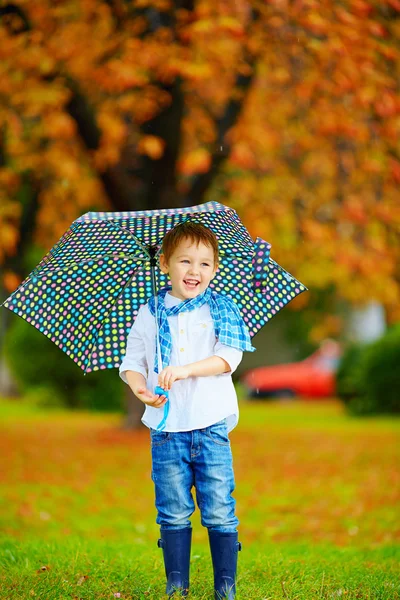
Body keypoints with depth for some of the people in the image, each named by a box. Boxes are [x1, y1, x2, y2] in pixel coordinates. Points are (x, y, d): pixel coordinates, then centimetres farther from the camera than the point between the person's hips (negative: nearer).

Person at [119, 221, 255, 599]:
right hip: (167, 428, 2)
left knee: (220, 512, 0)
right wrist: (140, 387, -13)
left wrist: (184, 370, -20)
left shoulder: (220, 310, 3)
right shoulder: (149, 315, 8)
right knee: (173, 513, 6)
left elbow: (229, 357, -8)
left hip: (211, 425, -1)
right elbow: (132, 362, 9)